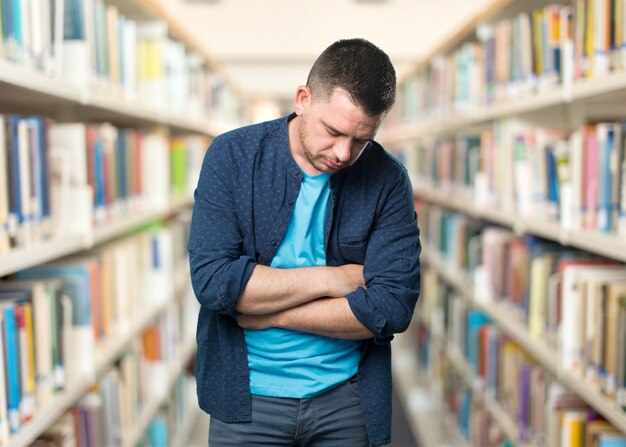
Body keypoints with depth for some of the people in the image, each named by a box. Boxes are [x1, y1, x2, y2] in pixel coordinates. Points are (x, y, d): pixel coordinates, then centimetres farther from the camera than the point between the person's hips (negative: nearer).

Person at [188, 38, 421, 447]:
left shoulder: (387, 180, -8)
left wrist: (268, 314, -15)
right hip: (247, 398, 0)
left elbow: (393, 306, -15)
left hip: (347, 399, 1)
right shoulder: (233, 156, -9)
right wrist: (328, 278, -16)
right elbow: (212, 279, -18)